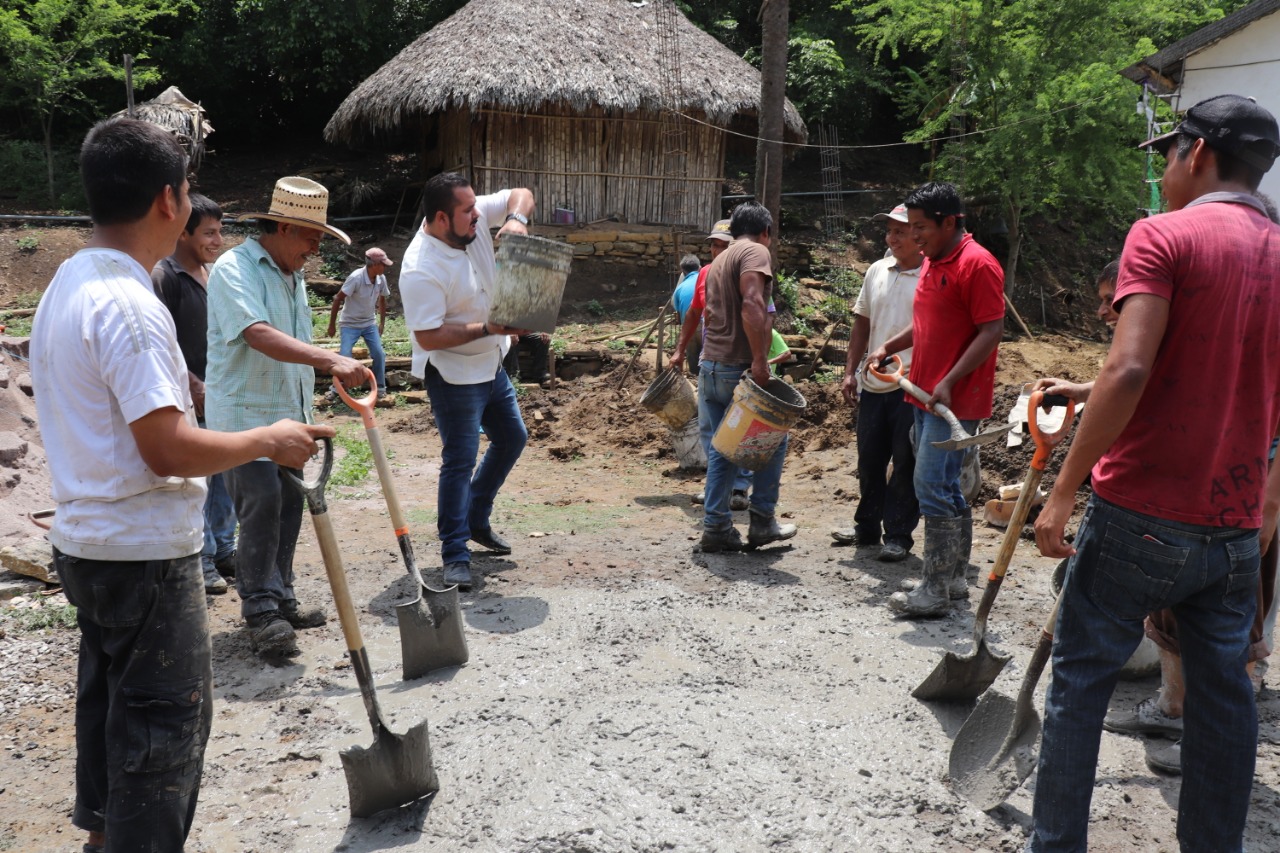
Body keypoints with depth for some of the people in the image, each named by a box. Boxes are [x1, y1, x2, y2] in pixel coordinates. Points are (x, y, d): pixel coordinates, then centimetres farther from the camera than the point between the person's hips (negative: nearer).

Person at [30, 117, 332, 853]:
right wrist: (268, 441, -14)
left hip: (87, 541, 10)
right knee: (167, 715, 3)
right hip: (147, 552, -10)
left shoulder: (67, 284, 9)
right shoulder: (130, 305, -23)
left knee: (109, 696, 23)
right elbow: (168, 449, -26)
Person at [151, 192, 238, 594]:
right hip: (188, 398, -7)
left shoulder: (214, 274, 11)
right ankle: (201, 561, 10)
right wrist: (194, 385, -17)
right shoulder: (165, 276, -11)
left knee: (225, 474, 13)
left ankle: (223, 550, 26)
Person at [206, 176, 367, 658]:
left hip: (288, 415, 8)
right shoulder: (234, 269, -14)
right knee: (261, 507, -11)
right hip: (247, 414, -8)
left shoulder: (293, 275, 15)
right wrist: (332, 360, -41)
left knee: (289, 507, 10)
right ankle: (261, 613, -2)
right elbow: (261, 337, -31)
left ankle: (280, 601, 20)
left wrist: (307, 412, 23)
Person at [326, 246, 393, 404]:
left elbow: (382, 300, 10)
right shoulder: (356, 278, -25)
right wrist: (332, 325, -14)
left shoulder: (381, 279, -8)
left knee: (379, 354, -5)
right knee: (344, 357, -11)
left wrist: (382, 323, 13)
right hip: (350, 324, -5)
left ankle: (380, 391, 5)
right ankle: (335, 389, 7)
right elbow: (338, 300, -18)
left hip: (369, 324, 5)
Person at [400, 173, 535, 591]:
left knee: (513, 437, 21)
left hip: (491, 366, 9)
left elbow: (522, 195, 3)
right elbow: (428, 337, -27)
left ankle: (477, 521, 35)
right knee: (460, 461, -5)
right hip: (454, 377, -9)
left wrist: (517, 219, -19)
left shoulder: (475, 218, -7)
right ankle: (454, 556, 5)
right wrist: (489, 328, -27)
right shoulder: (422, 270, -28)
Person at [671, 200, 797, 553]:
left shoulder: (720, 260, 21)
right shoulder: (755, 252, -7)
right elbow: (752, 305, -22)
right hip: (741, 367, -8)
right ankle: (762, 522, 10)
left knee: (723, 448, 11)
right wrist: (760, 361, -27)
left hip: (712, 367, 8)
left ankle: (716, 527, 10)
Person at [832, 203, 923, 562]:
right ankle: (867, 528, 28)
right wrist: (851, 371, 10)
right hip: (873, 385, 6)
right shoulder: (877, 271, 9)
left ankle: (898, 536, 15)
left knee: (905, 464, 4)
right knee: (870, 460, 14)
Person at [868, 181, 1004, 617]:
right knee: (946, 488, 13)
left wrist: (949, 383, -22)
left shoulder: (978, 264, -14)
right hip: (926, 394, 9)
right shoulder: (932, 262, 15)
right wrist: (888, 347, 13)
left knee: (932, 486, -11)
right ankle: (955, 578, 23)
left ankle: (936, 589, -4)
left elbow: (991, 332, -18)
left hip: (955, 399, -9)